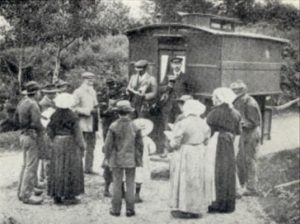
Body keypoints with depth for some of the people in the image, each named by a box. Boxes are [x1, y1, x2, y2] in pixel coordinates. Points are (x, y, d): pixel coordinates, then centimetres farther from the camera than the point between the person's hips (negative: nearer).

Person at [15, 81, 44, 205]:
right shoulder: (33, 105, -19)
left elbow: (16, 120, 16)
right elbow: (37, 124, -23)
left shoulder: (22, 102, 8)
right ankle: (27, 195, -3)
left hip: (24, 135, 10)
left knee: (27, 165, 20)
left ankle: (23, 190, 29)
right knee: (31, 166, -6)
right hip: (32, 136, -10)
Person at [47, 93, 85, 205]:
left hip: (57, 143, 5)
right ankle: (68, 196, 5)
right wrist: (82, 146, -3)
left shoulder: (55, 116, 0)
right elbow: (77, 133, -12)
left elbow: (49, 130, 3)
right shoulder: (72, 116, -14)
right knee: (70, 170, 3)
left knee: (57, 169, 10)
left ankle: (57, 195, 15)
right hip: (70, 143, -5)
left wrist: (55, 141, 15)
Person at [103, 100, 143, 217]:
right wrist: (139, 159, 11)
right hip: (131, 160, 1)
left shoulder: (113, 127, -11)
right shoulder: (135, 127, -8)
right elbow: (139, 145, -2)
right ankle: (130, 210, 11)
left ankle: (116, 209, 12)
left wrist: (107, 158, 5)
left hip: (117, 160, 0)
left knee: (117, 184, 8)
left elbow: (108, 144, -7)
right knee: (130, 184, 8)